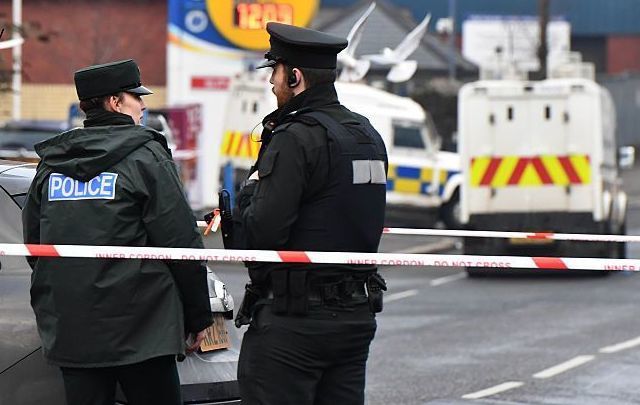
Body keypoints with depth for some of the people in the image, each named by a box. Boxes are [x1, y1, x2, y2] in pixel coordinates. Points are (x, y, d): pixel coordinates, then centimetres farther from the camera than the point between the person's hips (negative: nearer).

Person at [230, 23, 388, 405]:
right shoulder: (369, 136, 14)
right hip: (357, 314, 9)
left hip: (292, 320, -9)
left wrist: (250, 190, 0)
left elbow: (260, 233, -21)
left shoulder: (296, 139, -14)